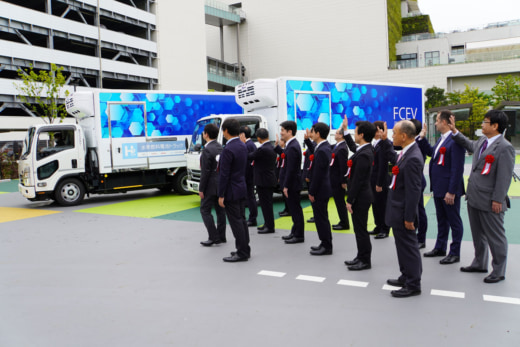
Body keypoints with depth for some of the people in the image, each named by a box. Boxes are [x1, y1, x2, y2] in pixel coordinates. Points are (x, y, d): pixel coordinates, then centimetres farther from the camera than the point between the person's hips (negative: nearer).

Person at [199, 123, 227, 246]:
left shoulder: (207, 150, -18)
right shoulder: (220, 147, 9)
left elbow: (205, 172, -19)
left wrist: (201, 189, -13)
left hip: (211, 186, -8)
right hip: (221, 184, 9)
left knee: (205, 210, 0)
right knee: (220, 210, 12)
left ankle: (213, 237, -1)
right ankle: (221, 236, 19)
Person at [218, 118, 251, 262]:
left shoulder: (228, 149, -20)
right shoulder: (243, 146, 8)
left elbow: (224, 175, -19)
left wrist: (221, 195, -15)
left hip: (231, 191, -9)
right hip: (242, 188, 9)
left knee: (236, 222, -2)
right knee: (241, 219, 15)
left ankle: (242, 253, 4)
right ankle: (245, 249, 24)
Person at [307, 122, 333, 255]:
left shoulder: (322, 151, -22)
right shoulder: (326, 146, 8)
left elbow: (318, 174, -21)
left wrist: (312, 193, -18)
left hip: (320, 190, -10)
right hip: (322, 188, 10)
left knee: (321, 217, -1)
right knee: (321, 217, 17)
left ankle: (326, 246, 8)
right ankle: (325, 243, 27)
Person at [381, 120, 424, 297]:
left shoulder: (413, 159, -25)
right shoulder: (406, 153, 4)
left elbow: (413, 191, -25)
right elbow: (393, 159, 28)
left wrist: (409, 217, -22)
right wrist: (384, 142, 19)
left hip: (403, 211, -10)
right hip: (398, 210, 10)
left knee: (408, 247, 3)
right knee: (403, 246, 21)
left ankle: (413, 285, 16)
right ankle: (406, 277, 36)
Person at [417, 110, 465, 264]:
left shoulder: (455, 140, -20)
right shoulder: (441, 139, 10)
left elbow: (457, 168, -22)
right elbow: (431, 152, 24)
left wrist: (451, 191, -23)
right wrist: (422, 138, 14)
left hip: (449, 189, -9)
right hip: (438, 188, 9)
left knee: (454, 221, 5)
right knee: (441, 220, 20)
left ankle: (455, 253, 16)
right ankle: (440, 248, 33)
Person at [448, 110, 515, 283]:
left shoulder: (504, 148, -18)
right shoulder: (482, 141, 7)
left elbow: (504, 177, -19)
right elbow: (470, 145, 31)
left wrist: (497, 200, -19)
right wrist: (455, 131, 26)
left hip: (489, 203, -9)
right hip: (474, 198, 9)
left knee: (495, 237, 6)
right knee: (478, 234, 21)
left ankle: (499, 271, 20)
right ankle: (480, 263, 37)